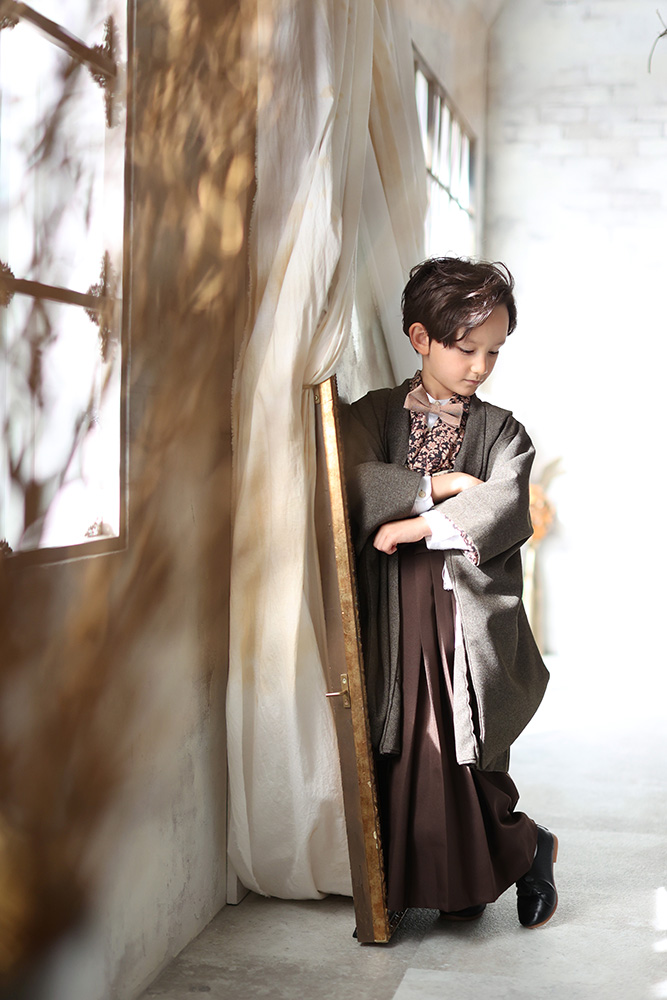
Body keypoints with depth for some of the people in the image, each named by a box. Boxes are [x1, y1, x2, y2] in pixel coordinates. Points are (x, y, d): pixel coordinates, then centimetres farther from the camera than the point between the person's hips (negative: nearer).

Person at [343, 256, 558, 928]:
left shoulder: (501, 432, 6)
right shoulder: (374, 415, 8)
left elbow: (506, 507, -13)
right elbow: (352, 482, -11)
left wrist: (420, 526, -19)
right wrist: (436, 485, -14)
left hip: (471, 617, -2)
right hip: (394, 616, 2)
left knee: (462, 760, -3)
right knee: (404, 757, 3)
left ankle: (526, 849, 26)